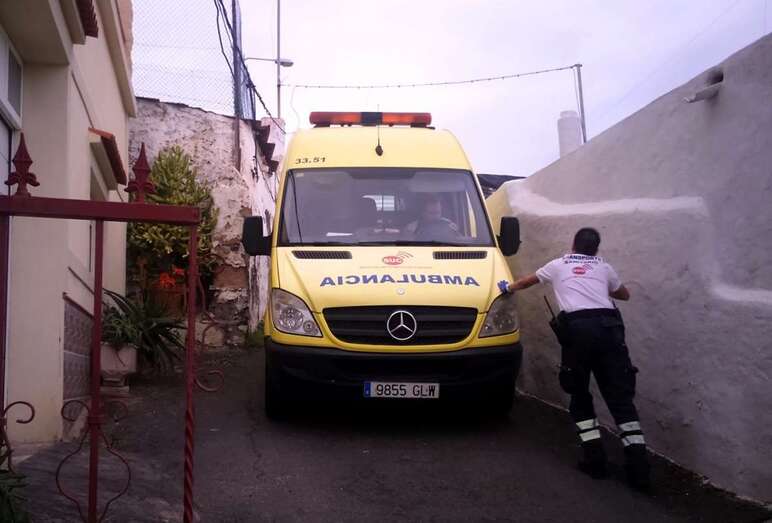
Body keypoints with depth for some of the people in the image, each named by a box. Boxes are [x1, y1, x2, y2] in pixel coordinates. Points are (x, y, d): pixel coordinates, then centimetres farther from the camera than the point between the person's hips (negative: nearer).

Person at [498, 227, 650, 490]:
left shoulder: (558, 265, 23)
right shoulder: (604, 268, 25)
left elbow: (527, 281, 40)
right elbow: (624, 294, 41)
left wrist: (507, 287, 60)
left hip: (577, 328, -1)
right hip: (608, 326, 1)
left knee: (580, 396, 13)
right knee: (620, 396, 1)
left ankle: (595, 458, 4)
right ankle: (638, 466, -6)